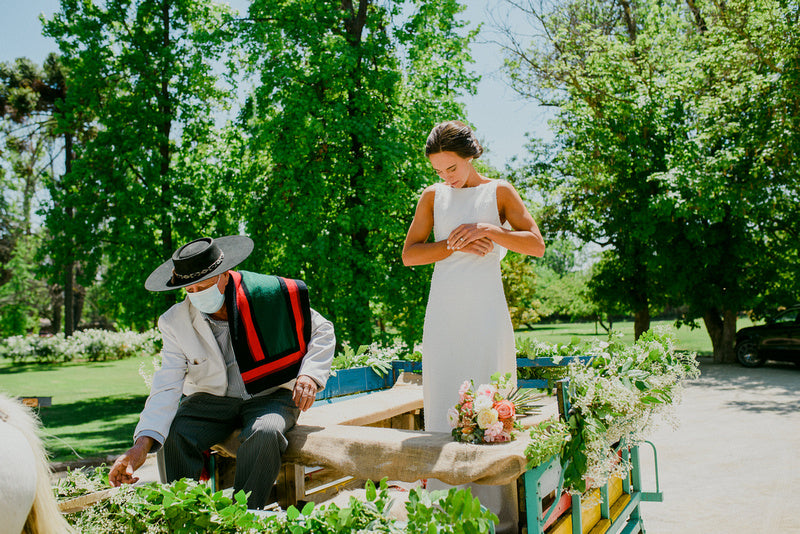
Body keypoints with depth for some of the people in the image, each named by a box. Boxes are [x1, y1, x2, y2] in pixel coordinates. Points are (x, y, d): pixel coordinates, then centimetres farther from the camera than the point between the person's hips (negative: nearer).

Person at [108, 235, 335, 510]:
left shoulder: (270, 294, -13)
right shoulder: (176, 323, -5)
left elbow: (322, 331, -1)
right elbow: (166, 388, -10)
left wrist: (310, 374, -18)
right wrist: (143, 442, -25)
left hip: (271, 396, -2)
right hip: (211, 400, 3)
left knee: (264, 434, -35)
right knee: (173, 436, -25)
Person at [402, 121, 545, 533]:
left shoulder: (498, 191, 8)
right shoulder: (433, 196, 14)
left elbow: (536, 245, 0)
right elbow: (409, 254, 6)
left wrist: (488, 230, -13)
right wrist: (455, 244, -7)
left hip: (486, 309, -2)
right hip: (444, 311, 2)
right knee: (443, 404, 0)